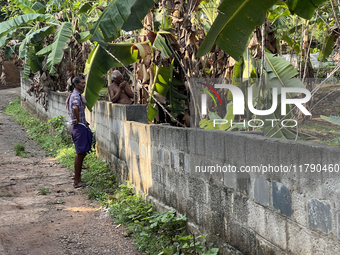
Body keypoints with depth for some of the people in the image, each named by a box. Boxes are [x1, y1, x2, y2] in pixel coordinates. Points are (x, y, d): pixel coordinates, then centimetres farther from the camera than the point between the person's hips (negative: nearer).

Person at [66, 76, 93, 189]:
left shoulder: (76, 95, 16)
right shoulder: (76, 96, -16)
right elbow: (75, 107, -38)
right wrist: (77, 120, -24)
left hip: (81, 127, 10)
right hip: (79, 127, -10)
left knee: (81, 153, 14)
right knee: (80, 154, -8)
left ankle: (77, 179, 19)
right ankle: (77, 182, -5)